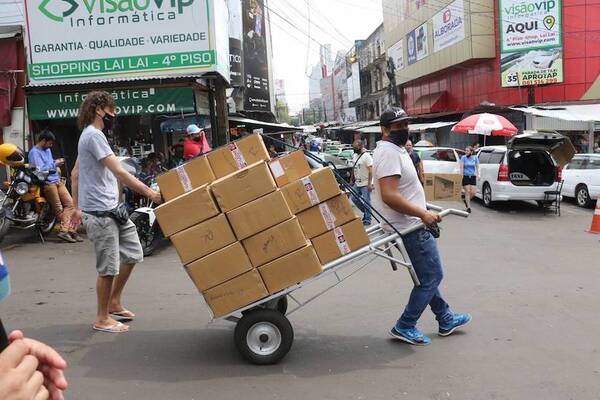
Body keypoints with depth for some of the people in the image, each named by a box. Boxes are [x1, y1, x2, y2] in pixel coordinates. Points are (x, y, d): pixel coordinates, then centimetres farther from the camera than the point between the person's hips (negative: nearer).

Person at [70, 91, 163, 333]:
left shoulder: (90, 135, 19)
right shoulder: (94, 135, -14)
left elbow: (75, 174, 24)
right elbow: (119, 172, -21)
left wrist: (77, 207, 27)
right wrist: (149, 192, -20)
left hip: (112, 209, 10)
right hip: (100, 212, -10)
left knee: (132, 254, 13)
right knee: (109, 267, -3)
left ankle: (113, 304, 25)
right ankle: (102, 319, 11)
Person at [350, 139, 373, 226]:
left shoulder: (366, 156, -16)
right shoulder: (354, 156, 10)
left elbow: (370, 171, -19)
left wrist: (369, 184, -23)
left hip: (365, 184, -9)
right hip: (357, 183, 9)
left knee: (366, 201, -2)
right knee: (354, 199, 12)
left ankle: (367, 220, 8)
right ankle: (366, 212, 29)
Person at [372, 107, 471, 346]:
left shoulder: (394, 150, 14)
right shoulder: (389, 153, -20)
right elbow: (389, 196, -29)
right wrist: (423, 214, -28)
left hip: (408, 225, 11)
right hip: (411, 228, -11)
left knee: (427, 275, 19)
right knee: (431, 277, -3)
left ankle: (446, 319, 32)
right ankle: (404, 327, 5)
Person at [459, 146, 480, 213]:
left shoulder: (475, 158, 4)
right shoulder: (463, 158, -2)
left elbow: (477, 167, 5)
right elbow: (461, 167, -5)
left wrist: (478, 175, -8)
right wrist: (461, 175, -15)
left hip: (473, 176, 2)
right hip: (465, 176, -2)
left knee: (473, 193, -3)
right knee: (467, 192, -3)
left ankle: (466, 200, 28)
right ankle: (468, 207, 6)